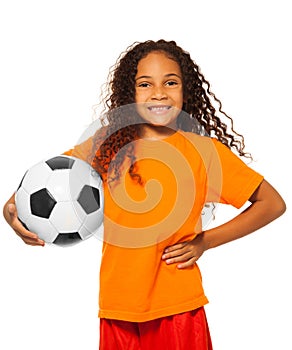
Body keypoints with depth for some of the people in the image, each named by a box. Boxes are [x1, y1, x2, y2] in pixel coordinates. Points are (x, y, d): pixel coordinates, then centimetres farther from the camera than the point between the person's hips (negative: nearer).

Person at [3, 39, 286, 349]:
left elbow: (273, 203, 1)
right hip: (117, 310, 2)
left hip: (179, 309, -2)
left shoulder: (204, 150, -5)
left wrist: (204, 242, -6)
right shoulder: (107, 145, -1)